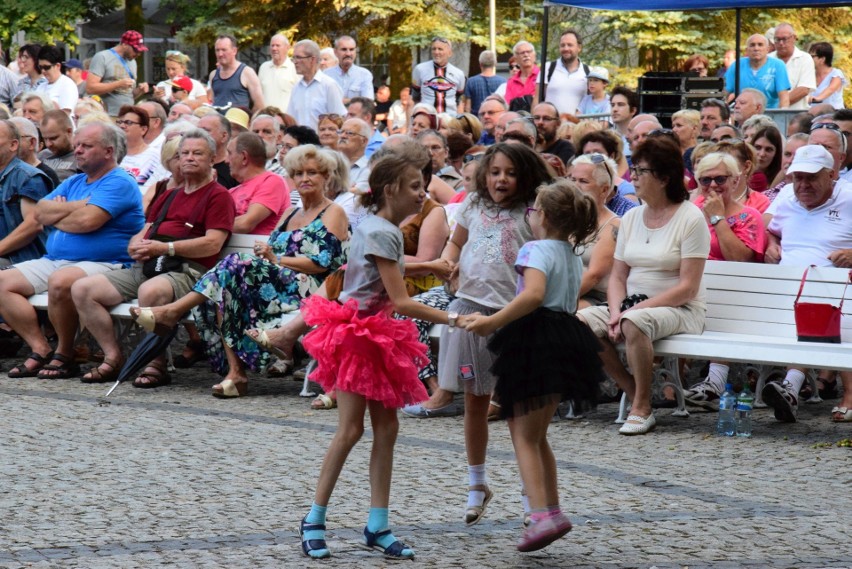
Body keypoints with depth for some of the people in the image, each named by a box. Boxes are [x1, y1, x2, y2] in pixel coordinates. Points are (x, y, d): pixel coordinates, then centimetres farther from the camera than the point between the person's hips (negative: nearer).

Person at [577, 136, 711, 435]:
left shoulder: (690, 218, -9)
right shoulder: (631, 218, 12)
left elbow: (688, 287, -14)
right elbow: (618, 276, 11)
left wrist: (638, 308, -20)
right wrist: (616, 311, -10)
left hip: (679, 309, -7)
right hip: (632, 305, 7)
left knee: (634, 323, -38)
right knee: (580, 321, -18)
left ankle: (642, 408, -22)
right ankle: (635, 393, -8)